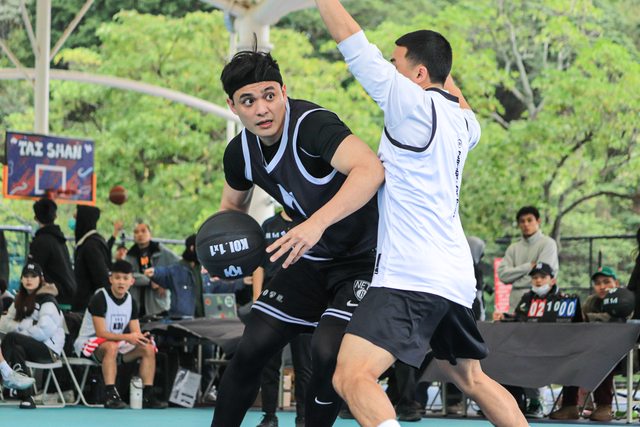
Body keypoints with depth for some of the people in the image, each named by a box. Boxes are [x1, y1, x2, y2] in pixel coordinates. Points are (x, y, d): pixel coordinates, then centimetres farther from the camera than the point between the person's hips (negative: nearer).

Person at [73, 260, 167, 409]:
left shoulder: (131, 301, 4)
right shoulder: (100, 298, -18)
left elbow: (136, 333, 2)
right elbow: (101, 333, -24)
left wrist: (142, 338, -23)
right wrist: (127, 337, -34)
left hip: (116, 343, 7)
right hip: (90, 344, -7)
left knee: (148, 349, -12)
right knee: (111, 347, -39)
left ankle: (147, 396, -13)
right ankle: (110, 396, -42)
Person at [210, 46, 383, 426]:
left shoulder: (312, 124, -28)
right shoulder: (240, 152, -4)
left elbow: (371, 170, -46)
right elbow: (233, 204, 19)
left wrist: (318, 222, -55)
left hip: (363, 256, -7)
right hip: (311, 258, 7)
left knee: (328, 352, -23)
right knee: (252, 348, 3)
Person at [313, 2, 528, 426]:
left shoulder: (413, 102, -7)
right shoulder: (461, 120, 15)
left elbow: (351, 41, -7)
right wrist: (443, 69, 44)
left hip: (409, 278, -9)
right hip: (457, 276, 9)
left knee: (353, 377, -21)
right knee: (472, 379, 25)